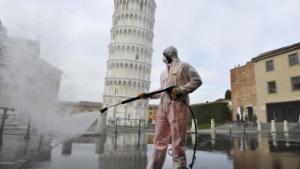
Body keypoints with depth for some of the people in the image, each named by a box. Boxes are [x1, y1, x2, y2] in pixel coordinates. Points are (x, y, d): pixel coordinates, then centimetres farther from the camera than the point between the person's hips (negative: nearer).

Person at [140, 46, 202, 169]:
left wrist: (180, 90, -13)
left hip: (178, 106, -7)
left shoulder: (183, 66, 6)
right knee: (159, 140, 8)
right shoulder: (163, 73, 27)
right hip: (163, 107, 7)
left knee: (177, 141, -5)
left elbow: (197, 80, -2)